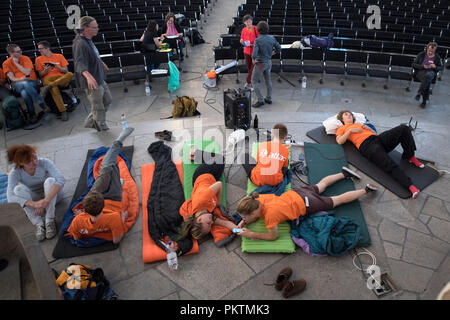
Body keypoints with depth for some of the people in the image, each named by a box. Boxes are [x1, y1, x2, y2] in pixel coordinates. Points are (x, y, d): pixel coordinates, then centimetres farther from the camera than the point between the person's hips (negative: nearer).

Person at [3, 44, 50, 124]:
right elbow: (12, 78, 0)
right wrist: (20, 79, -20)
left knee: (24, 92, -37)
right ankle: (42, 104, -28)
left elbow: (27, 72, -6)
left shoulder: (26, 58, 6)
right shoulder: (6, 63, 8)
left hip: (31, 82, 0)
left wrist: (16, 63, -3)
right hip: (17, 84, 1)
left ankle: (32, 114, -23)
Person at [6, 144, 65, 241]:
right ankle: (39, 224, -27)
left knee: (50, 180, -32)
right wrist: (34, 204, -47)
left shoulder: (45, 162, -24)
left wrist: (46, 200, -48)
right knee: (18, 189, -28)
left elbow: (61, 180, -37)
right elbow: (10, 197, -31)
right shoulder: (15, 173, -19)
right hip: (33, 200, 2)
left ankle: (50, 220, -27)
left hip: (53, 195, -1)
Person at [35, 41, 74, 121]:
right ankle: (63, 111, -41)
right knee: (54, 88, -39)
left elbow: (66, 71, 10)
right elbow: (40, 75, 14)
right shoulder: (39, 59, 18)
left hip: (62, 79, 1)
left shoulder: (59, 56, 16)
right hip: (48, 79, -1)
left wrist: (57, 67, -8)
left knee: (70, 74, -35)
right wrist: (45, 70, -7)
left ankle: (47, 87, -37)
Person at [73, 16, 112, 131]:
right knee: (98, 109, -1)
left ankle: (90, 122, 31)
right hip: (91, 82, -11)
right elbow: (79, 63, -37)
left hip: (99, 79, 11)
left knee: (108, 100, 21)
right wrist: (88, 76, -55)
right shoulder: (80, 44, -23)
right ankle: (102, 128, 16)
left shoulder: (88, 40, 8)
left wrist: (101, 62, 45)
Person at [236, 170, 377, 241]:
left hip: (304, 203, -6)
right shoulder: (257, 200, -18)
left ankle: (366, 190, 31)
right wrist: (244, 223, -13)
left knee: (338, 200, 15)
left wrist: (251, 234, -28)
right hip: (295, 193, 6)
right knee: (320, 185, 33)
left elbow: (273, 236, -28)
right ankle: (344, 173, 50)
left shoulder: (270, 213, -39)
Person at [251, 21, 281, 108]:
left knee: (254, 81, 5)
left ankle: (260, 100, 0)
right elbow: (279, 48, 6)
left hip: (260, 63, -6)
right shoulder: (272, 38, -4)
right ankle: (269, 98, 29)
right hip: (269, 62, 6)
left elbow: (254, 54, -30)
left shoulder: (257, 40, -22)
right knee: (268, 80, 21)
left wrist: (253, 60, -11)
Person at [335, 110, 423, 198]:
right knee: (389, 164, -32)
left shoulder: (360, 124, 37)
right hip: (366, 145, -6)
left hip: (378, 138, 6)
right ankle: (410, 186, -43)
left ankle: (410, 157, -7)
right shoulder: (341, 128, 22)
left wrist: (368, 128, 12)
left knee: (404, 128, -16)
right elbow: (340, 141, 2)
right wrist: (350, 130, 1)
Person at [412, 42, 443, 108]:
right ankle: (425, 99, -29)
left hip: (431, 72, 1)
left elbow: (440, 68, 16)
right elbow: (413, 64, 3)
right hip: (421, 72, -1)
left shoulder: (437, 57, 11)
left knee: (428, 75, -39)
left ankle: (419, 93, -31)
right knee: (427, 79, -37)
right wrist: (423, 66, -12)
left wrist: (435, 67, -8)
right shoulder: (422, 54, 6)